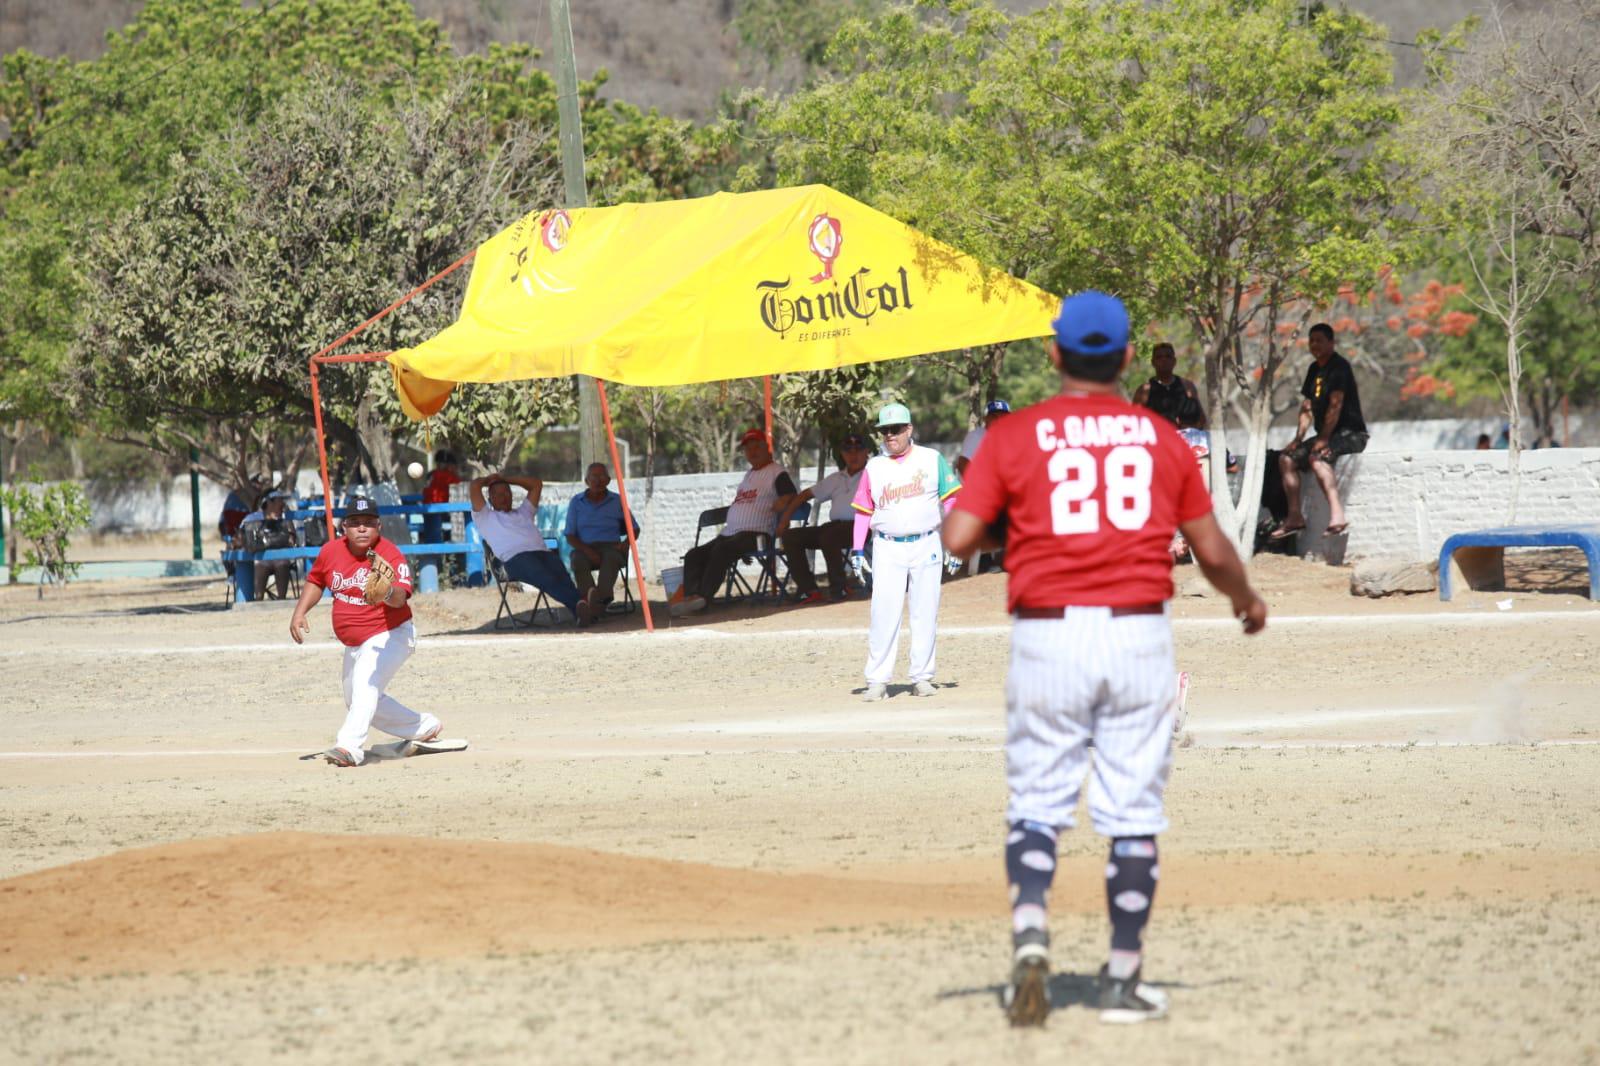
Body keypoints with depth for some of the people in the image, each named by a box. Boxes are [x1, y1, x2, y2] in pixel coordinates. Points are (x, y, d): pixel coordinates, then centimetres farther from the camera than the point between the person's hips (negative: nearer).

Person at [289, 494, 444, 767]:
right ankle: (425, 727, 37)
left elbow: (400, 598, -38)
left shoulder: (391, 555, -22)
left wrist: (387, 593, -61)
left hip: (389, 636, -8)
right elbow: (316, 581, 15)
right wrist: (299, 613, 2)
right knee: (360, 702, 21)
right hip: (355, 644, 8)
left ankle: (350, 746, -46)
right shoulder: (331, 551, -4)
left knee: (366, 683, -33)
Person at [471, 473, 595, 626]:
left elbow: (536, 484, 46)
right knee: (547, 579, -36)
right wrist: (489, 480, 42)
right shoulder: (484, 517, 28)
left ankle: (580, 613, -54)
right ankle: (578, 603, -59)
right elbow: (473, 486, 21)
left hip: (543, 552, 5)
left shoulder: (523, 512, 43)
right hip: (515, 558, -5)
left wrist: (506, 478, 46)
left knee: (562, 577, -30)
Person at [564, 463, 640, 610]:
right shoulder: (576, 502, 9)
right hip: (584, 549, 0)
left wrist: (625, 543, -5)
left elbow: (634, 529, 18)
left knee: (611, 559, -37)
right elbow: (570, 536, 5)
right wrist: (588, 551, -13)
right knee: (578, 561, -36)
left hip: (611, 547, 0)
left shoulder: (617, 501, 10)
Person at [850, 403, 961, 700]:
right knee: (883, 614, -7)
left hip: (926, 545, 0)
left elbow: (950, 500, 5)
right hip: (887, 549, 0)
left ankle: (922, 677, 10)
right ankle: (877, 681, -5)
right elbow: (863, 511, 10)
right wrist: (858, 550, 0)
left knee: (925, 615, 2)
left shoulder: (932, 460, 5)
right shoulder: (873, 468, 8)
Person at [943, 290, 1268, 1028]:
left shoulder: (1014, 436, -1)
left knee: (1035, 807, 7)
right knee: (1132, 814, 7)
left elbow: (958, 539, -8)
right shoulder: (1162, 438, 5)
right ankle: (1123, 980, 9)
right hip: (1140, 632, 1)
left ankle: (1030, 933, -17)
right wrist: (1247, 600, 28)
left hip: (1047, 635, -1)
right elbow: (1212, 550, 8)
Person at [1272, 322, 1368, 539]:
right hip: (1326, 435, 10)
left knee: (1317, 457, -35)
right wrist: (1298, 438, 4)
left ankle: (1337, 515, -49)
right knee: (1287, 459, 4)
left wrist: (1323, 439, -25)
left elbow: (1335, 404, -20)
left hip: (1351, 433, -10)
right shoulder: (1314, 369, 15)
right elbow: (1307, 407, 16)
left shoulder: (1339, 366, -12)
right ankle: (1295, 517, 3)